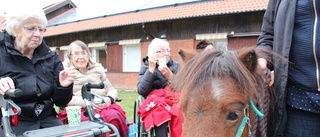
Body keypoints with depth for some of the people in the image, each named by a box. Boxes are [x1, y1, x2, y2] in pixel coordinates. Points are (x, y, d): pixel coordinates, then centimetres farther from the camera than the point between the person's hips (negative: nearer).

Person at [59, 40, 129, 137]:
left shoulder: (97, 69, 22)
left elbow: (112, 90, 22)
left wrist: (109, 99, -2)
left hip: (103, 106, 3)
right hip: (79, 110, -2)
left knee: (114, 116, -31)